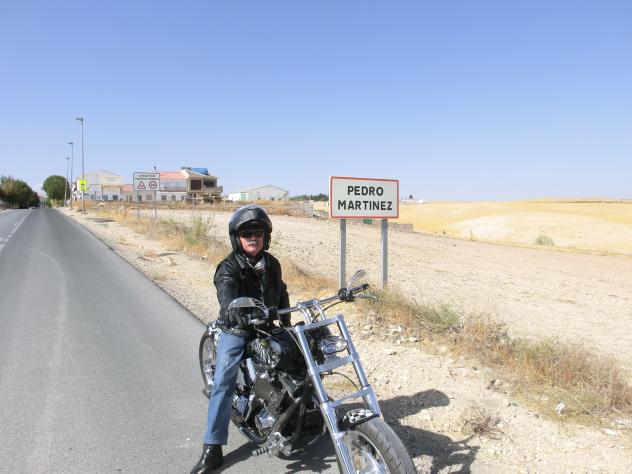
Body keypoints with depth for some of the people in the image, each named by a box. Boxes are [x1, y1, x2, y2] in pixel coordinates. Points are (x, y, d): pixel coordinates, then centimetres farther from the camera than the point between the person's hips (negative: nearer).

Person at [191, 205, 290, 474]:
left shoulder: (272, 264, 8)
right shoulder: (229, 267, -11)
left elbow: (281, 294, 21)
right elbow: (226, 289, -34)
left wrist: (287, 325, 15)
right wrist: (231, 309, -56)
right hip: (236, 330, -4)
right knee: (223, 380, -19)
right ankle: (212, 449, -12)